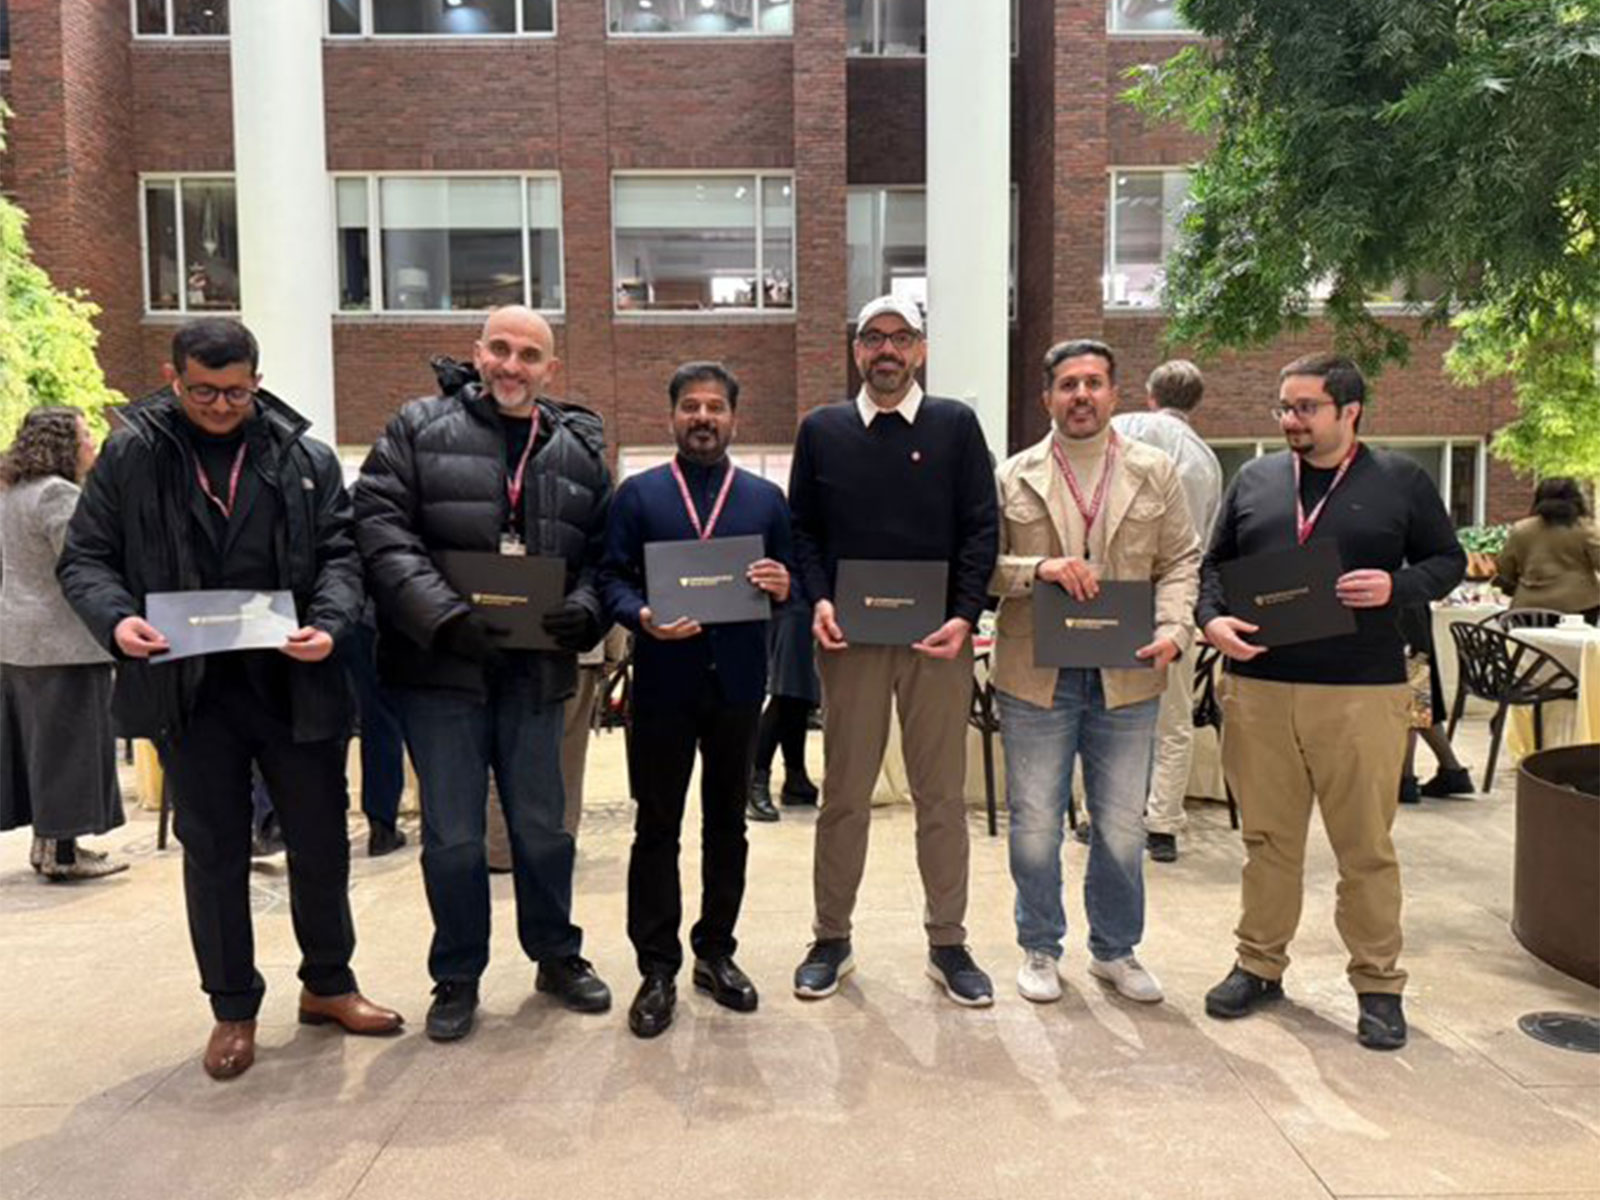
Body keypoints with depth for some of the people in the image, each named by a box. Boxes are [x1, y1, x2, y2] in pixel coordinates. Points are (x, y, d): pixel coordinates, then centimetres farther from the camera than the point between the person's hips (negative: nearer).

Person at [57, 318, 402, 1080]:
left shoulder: (303, 456, 3)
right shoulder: (132, 455, 2)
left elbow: (339, 551, 2)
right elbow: (84, 558, 3)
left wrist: (329, 621, -17)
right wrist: (115, 617, -17)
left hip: (292, 682, 1)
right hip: (188, 688, -1)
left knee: (321, 841, 11)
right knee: (213, 853, 10)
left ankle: (327, 984, 32)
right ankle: (233, 1009, 27)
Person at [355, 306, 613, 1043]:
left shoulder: (580, 450, 9)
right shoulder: (421, 428, 0)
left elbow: (603, 553, 9)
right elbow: (381, 527, -9)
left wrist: (583, 609, -11)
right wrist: (444, 615, -20)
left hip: (535, 669, 3)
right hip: (440, 665, -2)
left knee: (543, 824, 13)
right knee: (453, 834, 6)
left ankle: (557, 956, 34)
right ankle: (456, 978, 25)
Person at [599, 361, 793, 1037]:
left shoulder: (766, 499, 11)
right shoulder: (637, 494, 7)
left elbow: (786, 587, 10)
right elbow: (611, 578, 0)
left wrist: (782, 589, -13)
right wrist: (642, 618, -19)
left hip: (738, 684, 2)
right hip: (663, 683, -2)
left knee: (727, 823, 12)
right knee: (657, 827, 4)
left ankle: (716, 952, 26)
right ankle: (657, 969, 15)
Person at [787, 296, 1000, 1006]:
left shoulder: (956, 426, 5)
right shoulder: (821, 430, 8)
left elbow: (981, 528, 1)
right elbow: (802, 528, 8)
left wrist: (965, 615, -11)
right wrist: (818, 600, -8)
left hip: (937, 637, 0)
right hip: (850, 637, 1)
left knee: (941, 796, 8)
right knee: (844, 795, 9)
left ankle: (948, 944, 22)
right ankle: (831, 940, 23)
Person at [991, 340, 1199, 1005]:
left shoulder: (1155, 472, 7)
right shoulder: (1013, 477, 4)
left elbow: (1181, 562, 7)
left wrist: (1173, 629, -10)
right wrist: (1038, 569, -18)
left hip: (1126, 677, 1)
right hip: (1035, 677, -1)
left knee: (1122, 828, 11)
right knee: (1035, 825, 8)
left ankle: (1115, 950, 32)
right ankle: (1040, 949, 28)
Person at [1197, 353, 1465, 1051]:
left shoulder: (1400, 480, 6)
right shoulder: (1255, 479, 12)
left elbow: (1448, 560, 9)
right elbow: (1215, 562, 16)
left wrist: (1396, 587, -11)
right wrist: (1212, 619, -3)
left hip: (1361, 692, -2)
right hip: (1257, 687, 2)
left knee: (1366, 845, 5)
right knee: (1268, 837, 10)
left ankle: (1379, 985, 20)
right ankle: (1260, 966, 25)